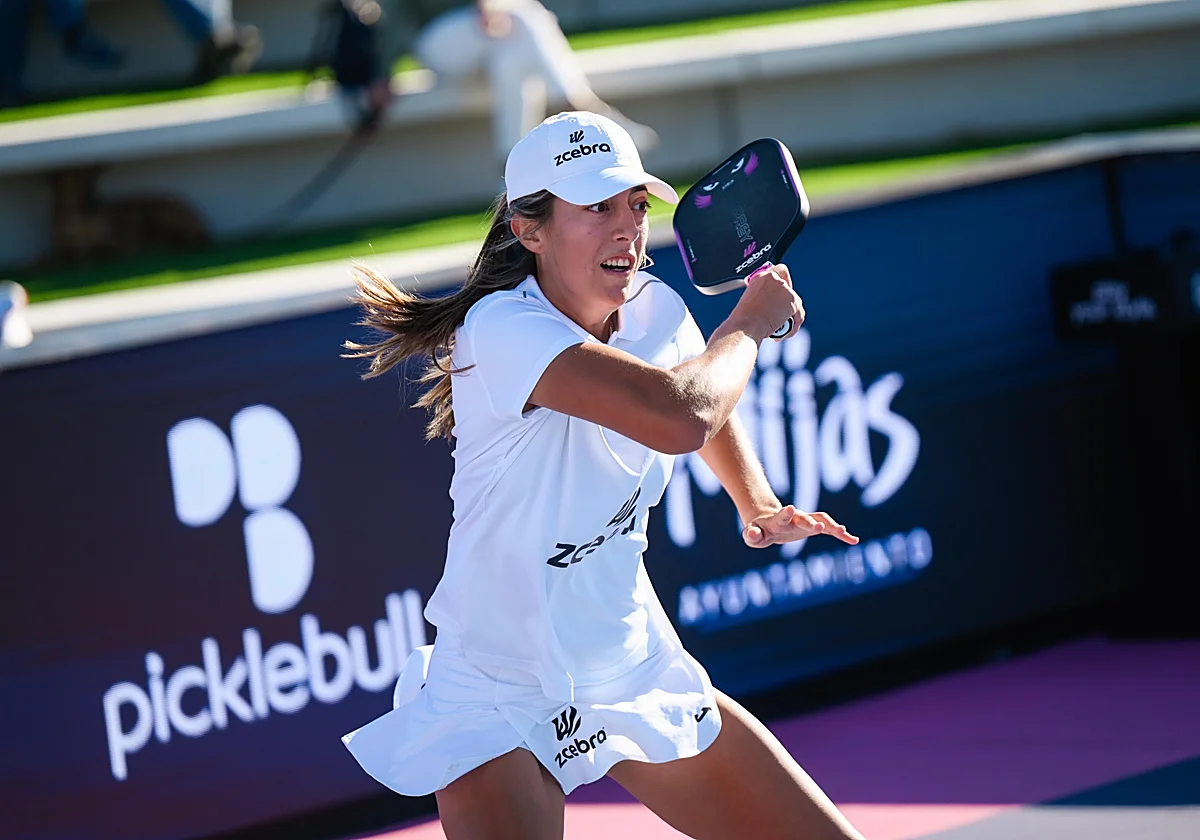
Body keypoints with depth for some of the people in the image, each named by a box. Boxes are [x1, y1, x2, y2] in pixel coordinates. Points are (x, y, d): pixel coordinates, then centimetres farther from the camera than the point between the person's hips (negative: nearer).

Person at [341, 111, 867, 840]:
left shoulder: (656, 309, -2)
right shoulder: (504, 329, -25)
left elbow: (713, 404, 23)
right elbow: (679, 417, -40)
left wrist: (760, 506, 4)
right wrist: (751, 323, -20)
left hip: (642, 679, 7)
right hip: (500, 705, -7)